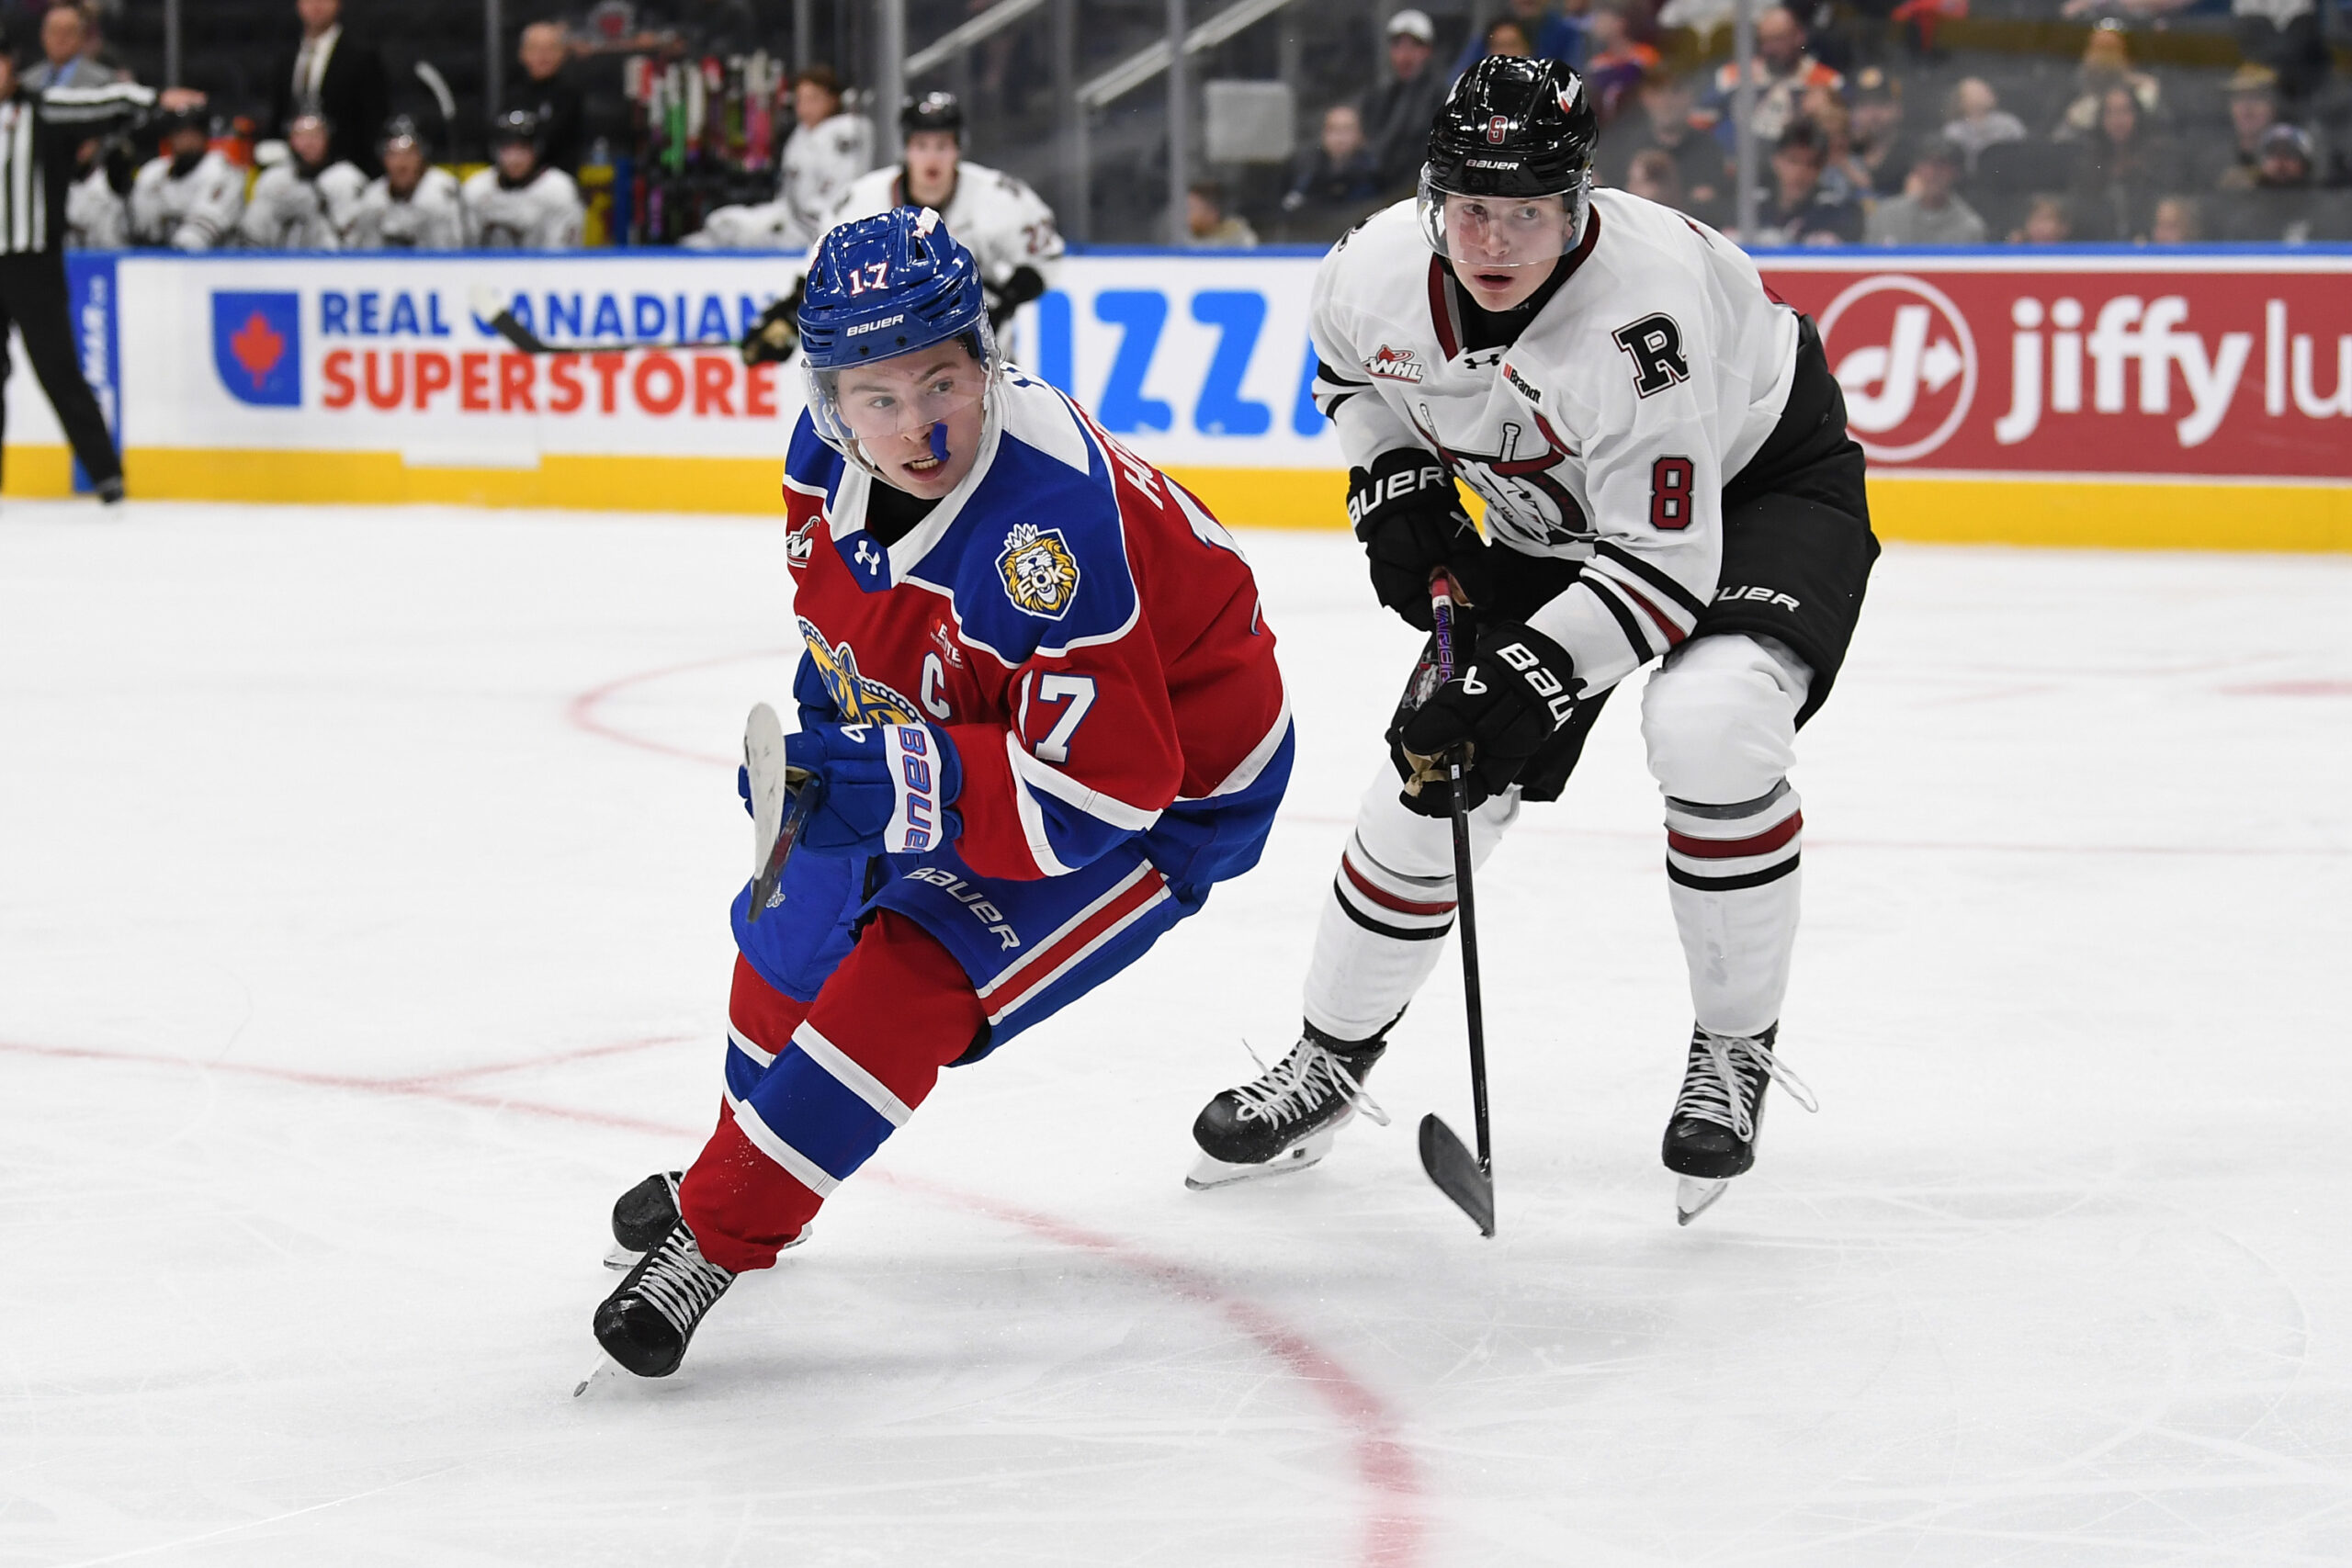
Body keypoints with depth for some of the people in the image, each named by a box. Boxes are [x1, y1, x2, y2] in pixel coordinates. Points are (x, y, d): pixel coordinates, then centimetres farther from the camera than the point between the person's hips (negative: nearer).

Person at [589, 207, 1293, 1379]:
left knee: (916, 973, -21)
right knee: (799, 918, 17)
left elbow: (1100, 789, -38)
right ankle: (744, 1156, 44)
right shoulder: (835, 452, -16)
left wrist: (903, 782, -43)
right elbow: (842, 609, 8)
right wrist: (834, 722, -7)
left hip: (1173, 789, -8)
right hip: (980, 719, 8)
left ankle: (718, 1235, -11)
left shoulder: (1049, 521, -40)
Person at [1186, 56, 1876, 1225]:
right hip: (1552, 522, 6)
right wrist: (1391, 479, -5)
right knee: (1435, 778, 2)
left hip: (1763, 487, -6)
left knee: (1708, 720, -33)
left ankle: (1737, 1050, -12)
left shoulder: (1645, 305, -39)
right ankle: (1329, 1061, 26)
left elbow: (1667, 561, -36)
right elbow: (1342, 354, 8)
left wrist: (1532, 677, -42)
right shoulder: (1382, 269, -20)